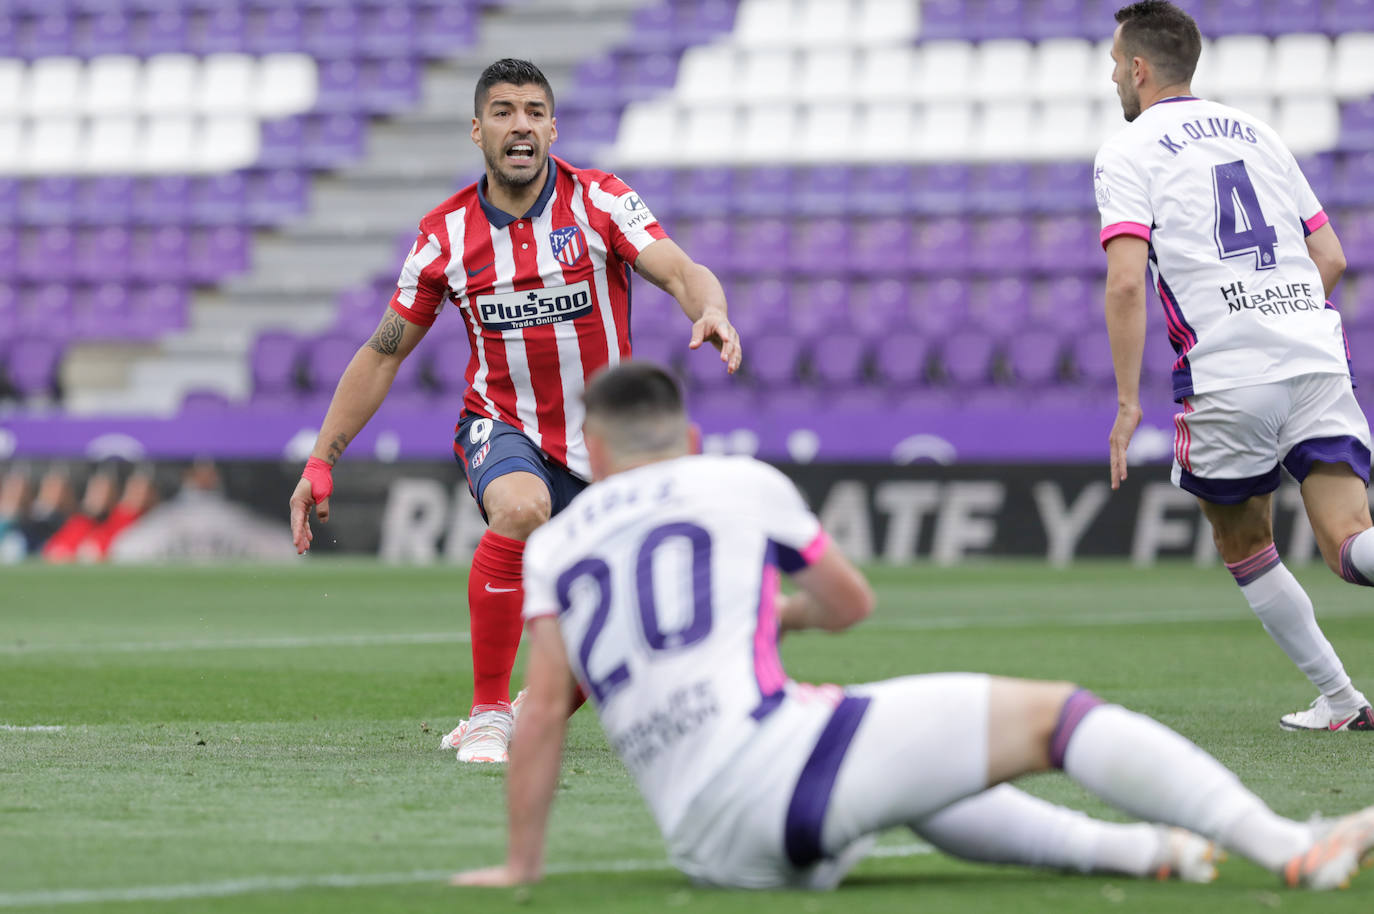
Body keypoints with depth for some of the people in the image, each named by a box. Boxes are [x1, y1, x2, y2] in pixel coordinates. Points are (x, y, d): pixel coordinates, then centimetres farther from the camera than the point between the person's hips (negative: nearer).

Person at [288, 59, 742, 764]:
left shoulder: (599, 201, -9)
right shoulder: (445, 234, -5)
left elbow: (681, 273, -23)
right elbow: (383, 354, 4)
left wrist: (711, 312, -48)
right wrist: (319, 462, 0)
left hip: (607, 441, 1)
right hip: (502, 427, -1)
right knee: (520, 507, -38)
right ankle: (487, 712, -25)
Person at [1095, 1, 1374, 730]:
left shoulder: (1128, 152, 2)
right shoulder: (1256, 132, 20)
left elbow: (1126, 280, -12)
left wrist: (1127, 401, -9)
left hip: (1226, 377, -4)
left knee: (1244, 546, 18)